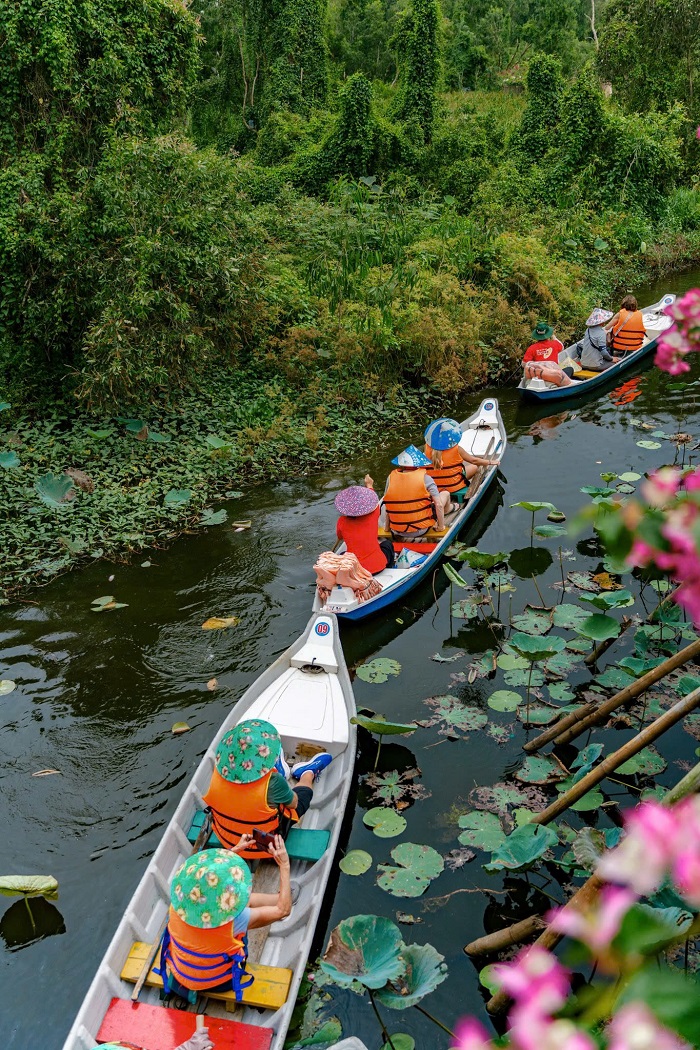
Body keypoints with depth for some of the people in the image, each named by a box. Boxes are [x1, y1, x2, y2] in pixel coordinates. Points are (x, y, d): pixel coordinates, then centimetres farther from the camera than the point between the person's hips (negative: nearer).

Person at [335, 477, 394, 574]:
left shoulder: (342, 522, -10)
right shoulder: (372, 516, -10)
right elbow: (374, 501, 14)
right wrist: (369, 486, 31)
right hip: (377, 567, 0)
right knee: (387, 544, 30)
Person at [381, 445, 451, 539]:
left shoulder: (391, 477, -3)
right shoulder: (425, 478, -10)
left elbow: (387, 505, 3)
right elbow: (439, 505, -11)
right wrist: (441, 526, 3)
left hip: (397, 532, 3)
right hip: (421, 530, -3)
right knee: (445, 494, 19)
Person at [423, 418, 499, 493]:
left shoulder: (427, 447, -10)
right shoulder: (456, 449, -14)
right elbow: (473, 460, -3)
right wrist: (490, 462, 10)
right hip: (453, 486, -4)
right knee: (475, 466, 17)